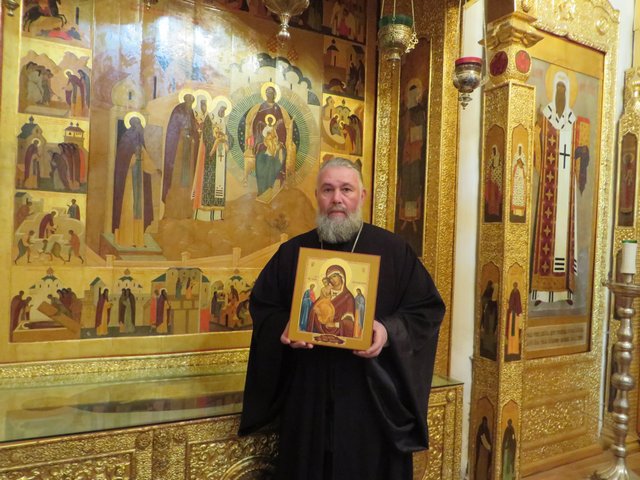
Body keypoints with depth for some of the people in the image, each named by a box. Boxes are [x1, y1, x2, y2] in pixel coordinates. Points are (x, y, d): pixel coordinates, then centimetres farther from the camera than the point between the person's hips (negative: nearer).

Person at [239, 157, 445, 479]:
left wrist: (389, 331, -19)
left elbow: (427, 309, -1)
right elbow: (261, 305, 10)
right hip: (307, 396, 2)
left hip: (374, 397, -1)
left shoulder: (393, 250, -1)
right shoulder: (291, 252, 5)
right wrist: (283, 327, -10)